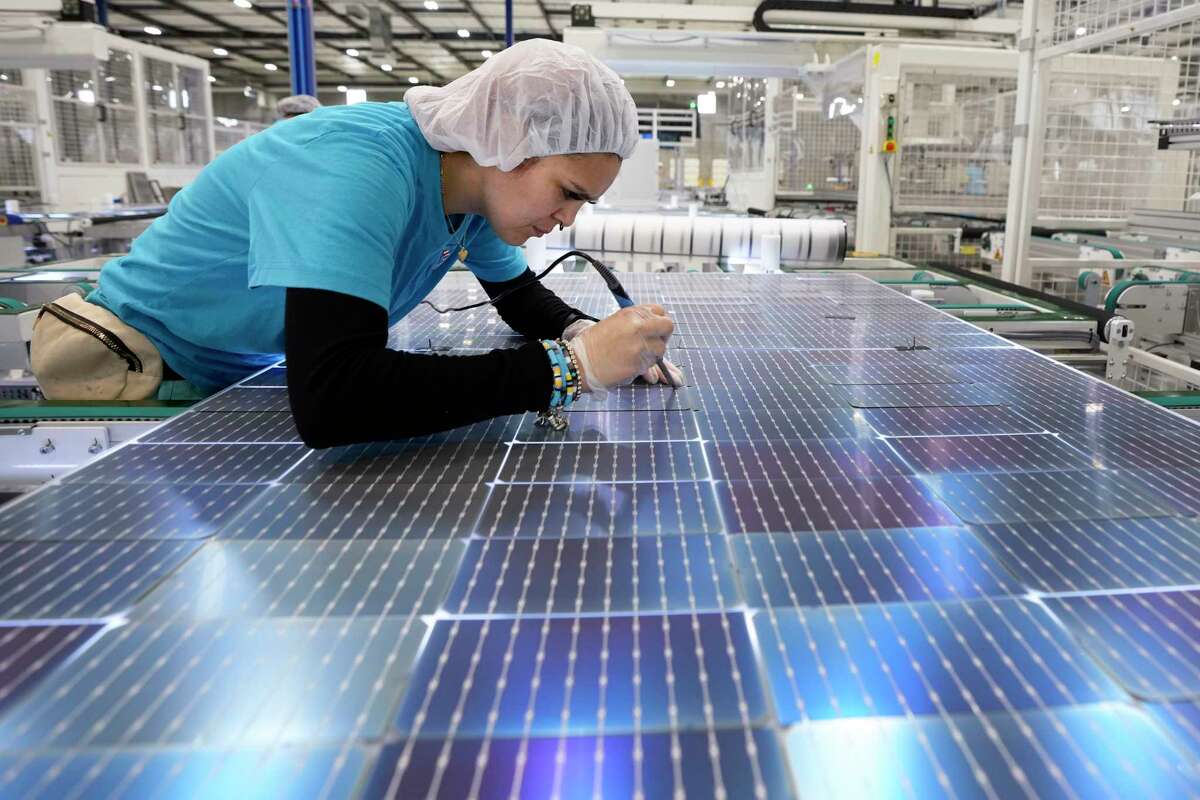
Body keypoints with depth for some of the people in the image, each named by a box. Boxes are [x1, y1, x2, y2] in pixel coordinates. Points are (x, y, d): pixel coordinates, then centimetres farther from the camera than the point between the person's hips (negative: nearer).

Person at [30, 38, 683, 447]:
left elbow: (519, 295, 6)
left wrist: (585, 333, -17)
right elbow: (331, 400, -47)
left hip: (269, 378, 7)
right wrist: (570, 365, -43)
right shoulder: (359, 167, -35)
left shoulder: (483, 180, -10)